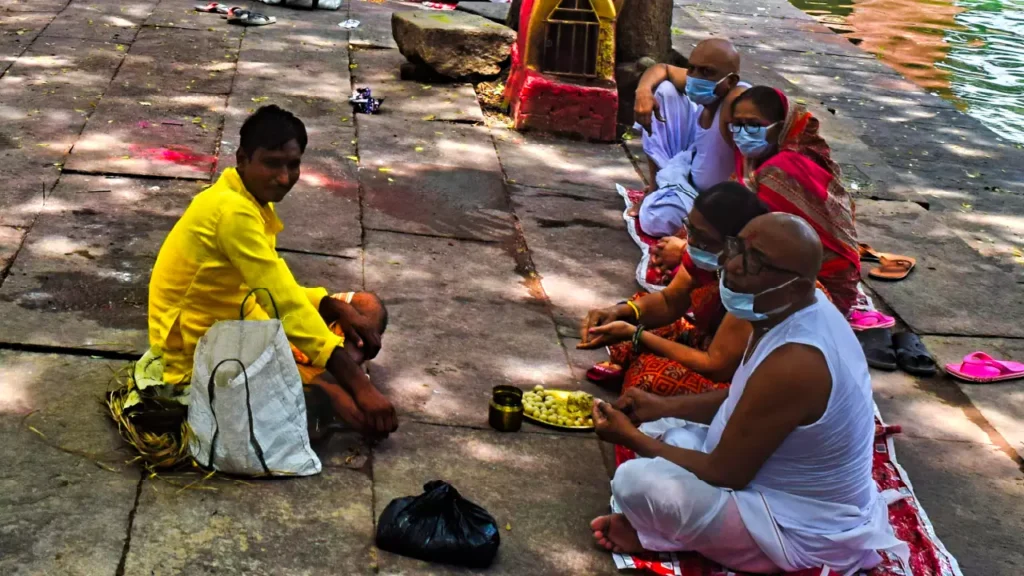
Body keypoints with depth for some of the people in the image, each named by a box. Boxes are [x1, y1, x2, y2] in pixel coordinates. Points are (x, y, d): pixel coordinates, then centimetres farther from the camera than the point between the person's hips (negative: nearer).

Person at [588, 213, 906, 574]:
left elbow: (723, 474, -23)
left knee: (635, 481, -24)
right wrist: (662, 407, 4)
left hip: (802, 531, -10)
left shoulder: (792, 363, -34)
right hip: (792, 488, 10)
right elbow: (743, 399, 14)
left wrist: (632, 439, -11)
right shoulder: (803, 310, -4)